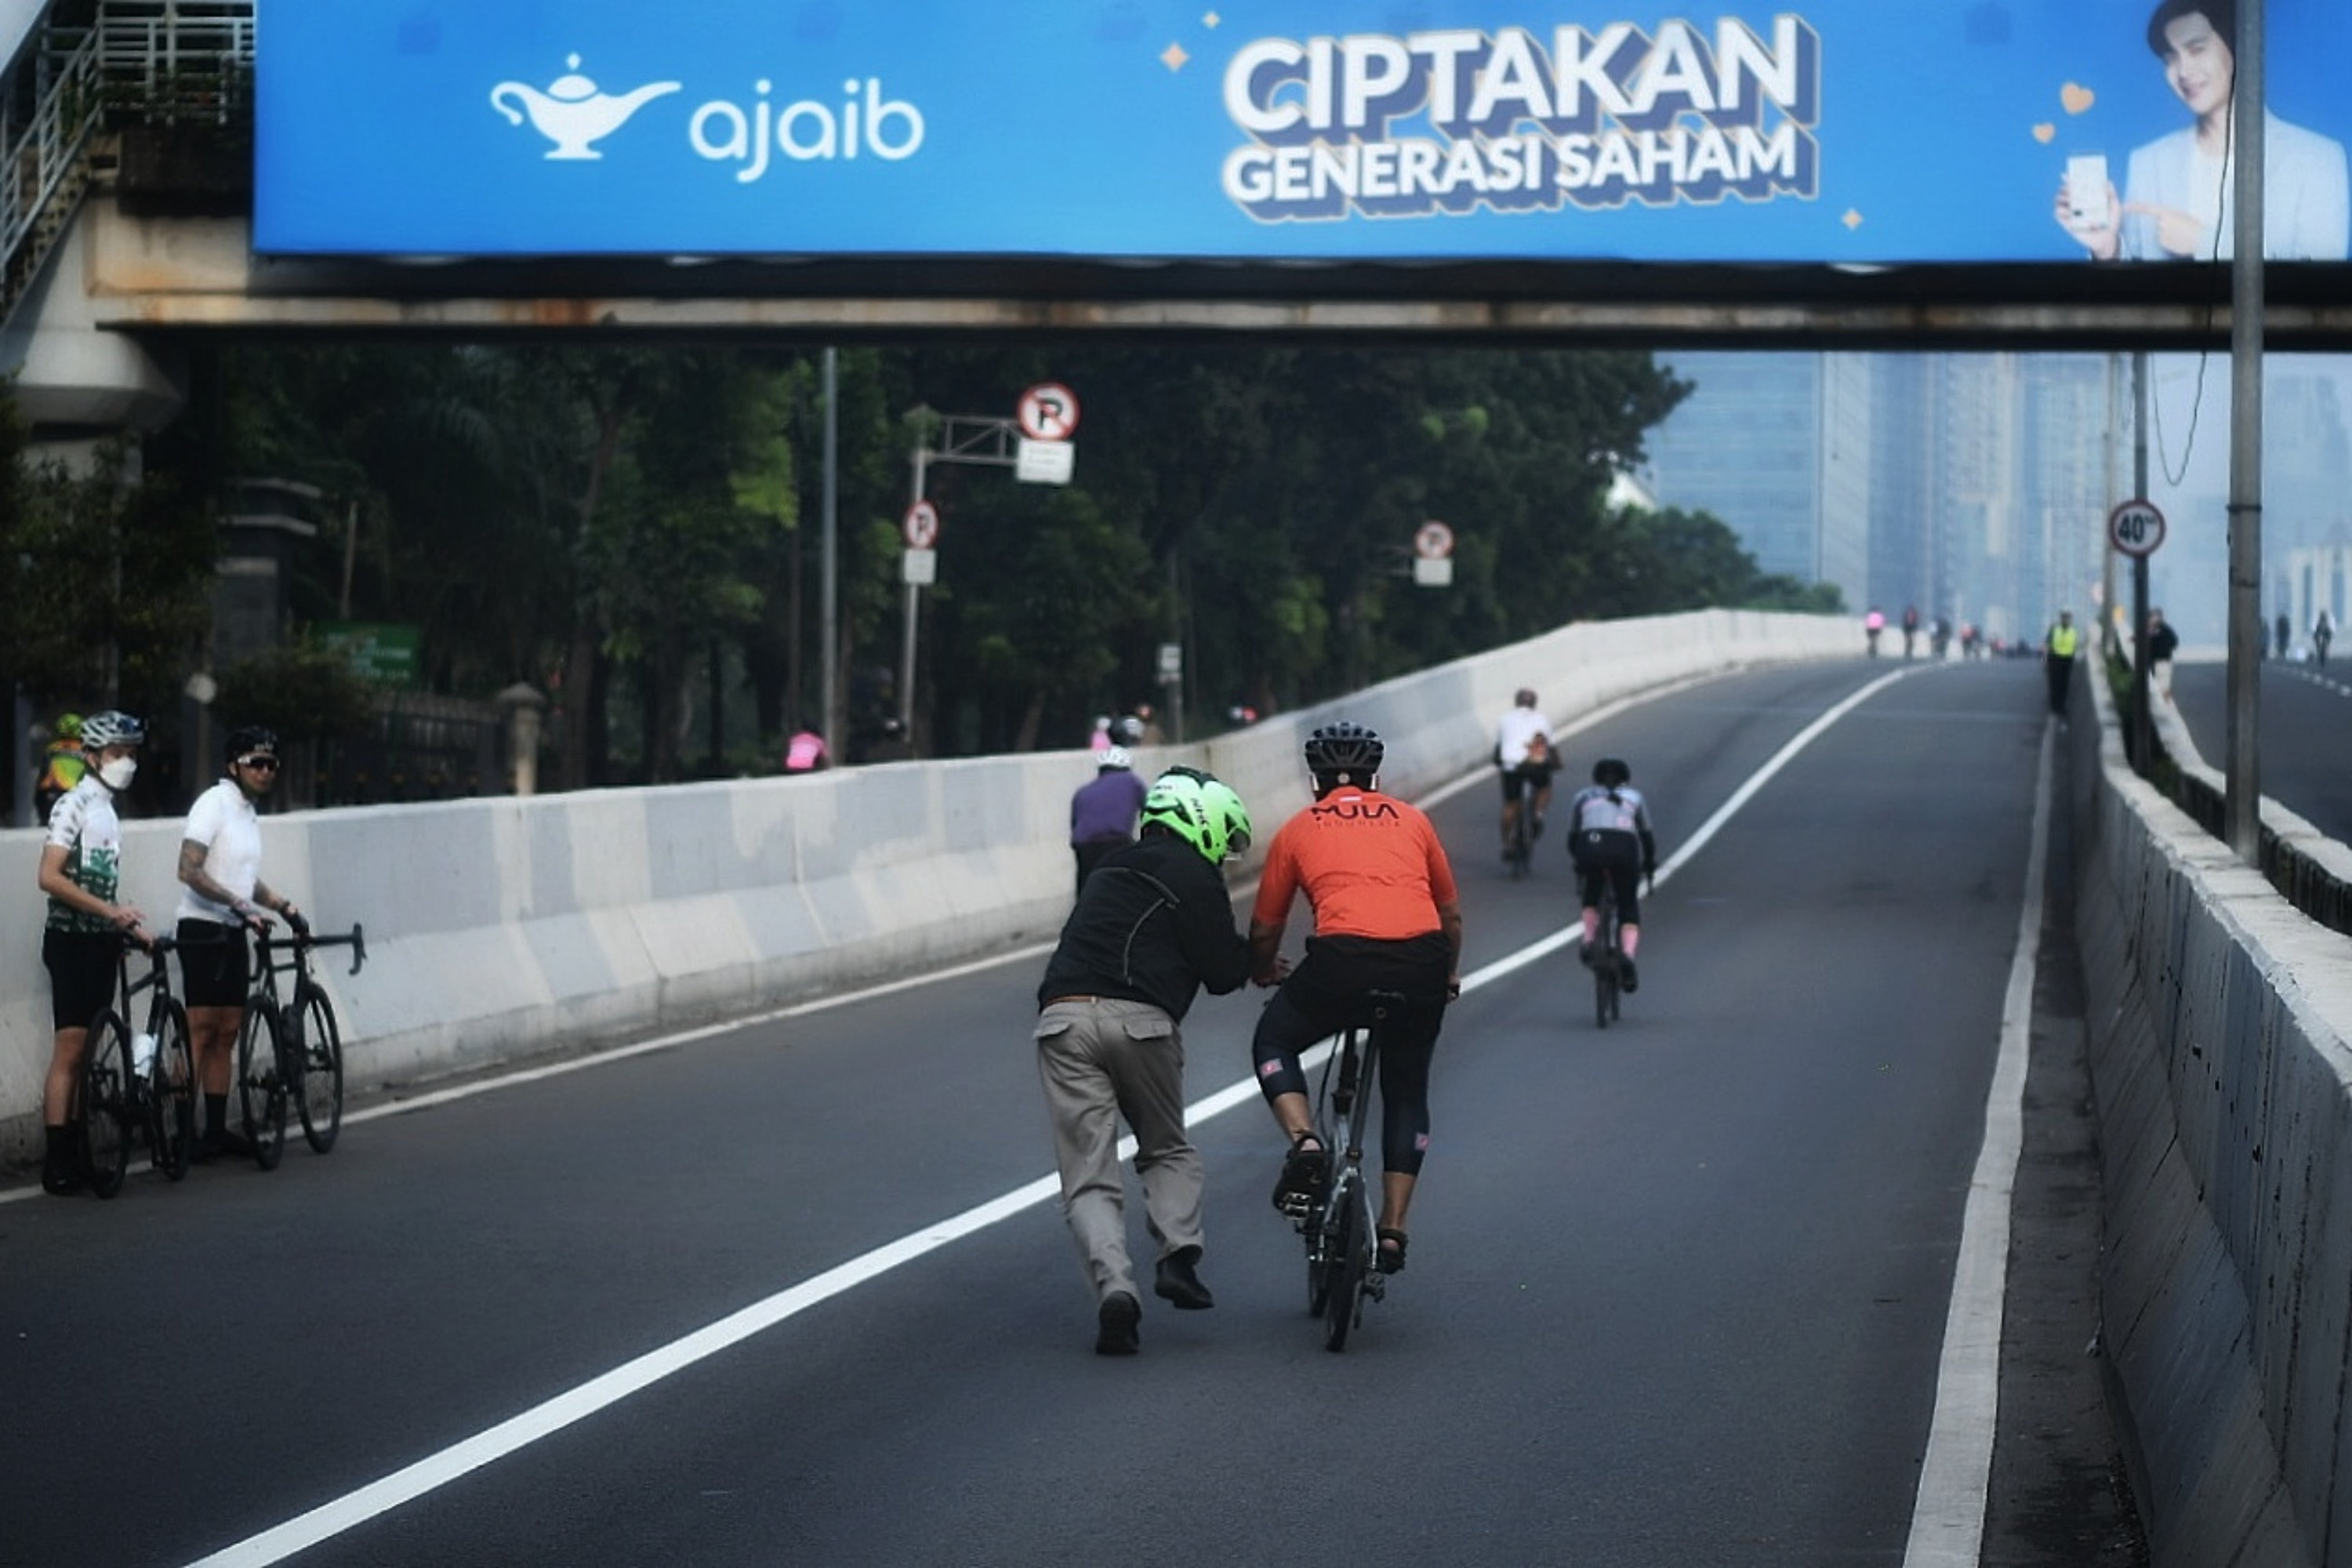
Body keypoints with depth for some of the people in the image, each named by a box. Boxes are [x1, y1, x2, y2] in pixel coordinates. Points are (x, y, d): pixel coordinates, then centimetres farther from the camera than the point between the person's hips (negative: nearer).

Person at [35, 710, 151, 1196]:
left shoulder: (109, 811, 17)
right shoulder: (74, 806, -10)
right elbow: (50, 877, -19)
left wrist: (130, 924, 11)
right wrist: (109, 909, -23)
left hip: (101, 941, 9)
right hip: (72, 939, -9)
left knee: (88, 1051, 8)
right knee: (69, 1050, -11)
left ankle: (73, 1153, 10)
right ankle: (58, 1163, -12)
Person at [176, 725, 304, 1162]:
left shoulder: (249, 813, 17)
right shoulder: (215, 804, -11)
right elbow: (190, 871, -21)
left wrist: (284, 905, 20)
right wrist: (239, 904, -25)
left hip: (234, 933, 9)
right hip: (204, 929, -9)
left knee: (226, 1035, 9)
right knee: (200, 1031, -12)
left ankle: (217, 1131, 13)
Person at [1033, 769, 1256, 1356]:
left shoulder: (1111, 872, 28)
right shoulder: (1192, 878, 6)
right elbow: (1222, 972, 3)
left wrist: (1248, 962, 34)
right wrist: (1254, 954, 26)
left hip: (1064, 1015, 4)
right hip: (1140, 1020, -4)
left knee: (1089, 1177, 0)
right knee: (1168, 1150, 20)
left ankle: (1113, 1285, -20)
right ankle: (1179, 1252, -1)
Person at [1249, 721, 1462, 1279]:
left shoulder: (1297, 830, 18)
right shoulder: (1410, 820, 23)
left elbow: (1265, 928, 23)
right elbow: (1451, 911, 29)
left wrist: (1263, 972, 45)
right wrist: (1450, 973, 48)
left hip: (1343, 956, -3)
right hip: (1421, 959, 3)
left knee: (1273, 1042, 21)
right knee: (1407, 1092, 20)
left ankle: (1305, 1145, -2)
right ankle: (1393, 1228, 16)